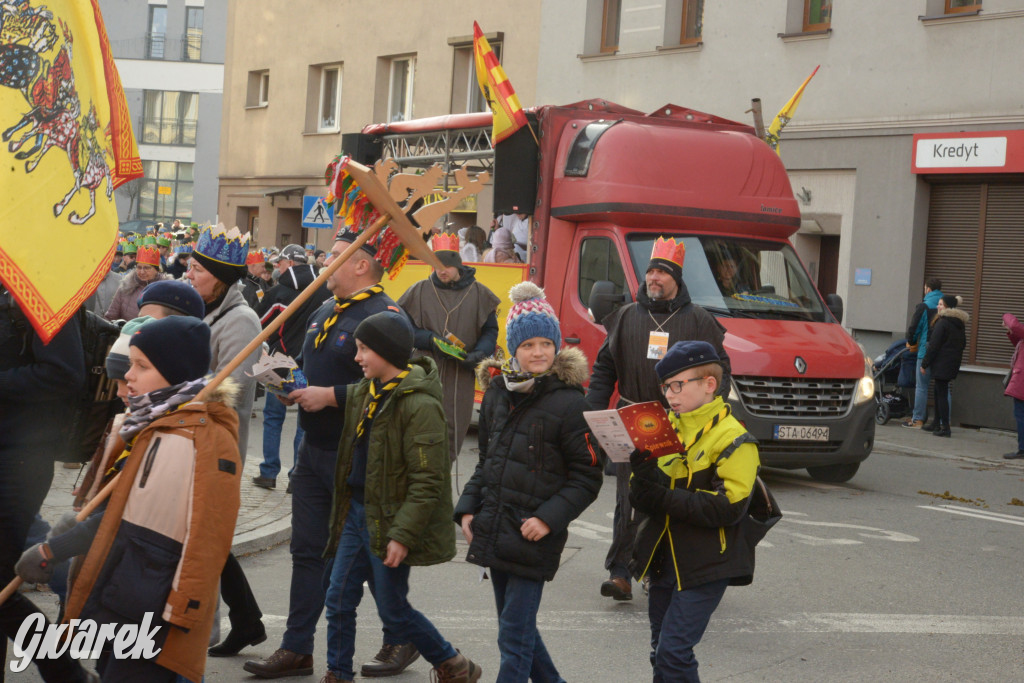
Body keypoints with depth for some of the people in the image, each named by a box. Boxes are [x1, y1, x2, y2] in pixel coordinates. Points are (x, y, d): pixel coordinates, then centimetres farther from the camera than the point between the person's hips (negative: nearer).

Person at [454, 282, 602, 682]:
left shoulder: (568, 403, -10)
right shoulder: (498, 392, 8)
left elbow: (587, 478, -8)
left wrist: (549, 518, -17)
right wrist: (467, 508, 8)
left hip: (533, 538, -7)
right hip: (493, 531, 7)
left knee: (515, 637, -4)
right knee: (516, 627, 17)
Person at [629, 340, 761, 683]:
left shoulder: (733, 439, -11)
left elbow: (728, 507, -21)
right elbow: (640, 498, 7)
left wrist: (663, 497, -23)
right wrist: (644, 479, -16)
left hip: (705, 565, -7)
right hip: (663, 560, 7)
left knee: (673, 651, -13)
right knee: (660, 652, 15)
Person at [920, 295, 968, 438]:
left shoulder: (942, 323, -14)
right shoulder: (960, 324, 13)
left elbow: (934, 346, -14)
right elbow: (963, 344, 20)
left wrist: (924, 364, -9)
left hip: (941, 364, -8)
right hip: (953, 365, 8)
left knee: (941, 394, -6)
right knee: (939, 393, 16)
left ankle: (945, 427, -9)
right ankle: (938, 425, 18)